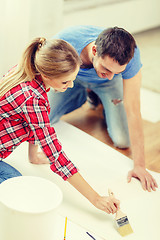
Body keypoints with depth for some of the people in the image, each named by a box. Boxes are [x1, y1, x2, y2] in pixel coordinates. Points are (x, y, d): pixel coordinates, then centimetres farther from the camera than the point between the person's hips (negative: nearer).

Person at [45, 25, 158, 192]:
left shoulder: (130, 55, -41)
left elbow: (133, 112, -36)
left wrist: (139, 166, -35)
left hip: (105, 85, -1)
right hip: (74, 76, 1)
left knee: (123, 141, -13)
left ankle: (102, 100, 18)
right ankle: (86, 95, 18)